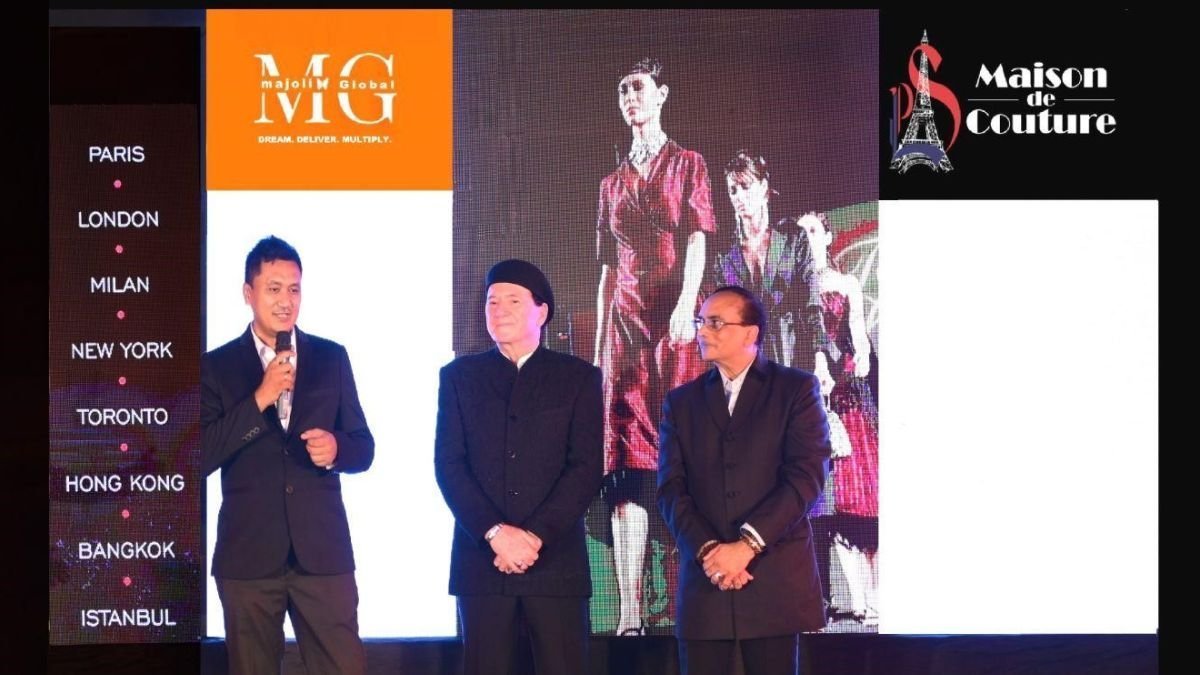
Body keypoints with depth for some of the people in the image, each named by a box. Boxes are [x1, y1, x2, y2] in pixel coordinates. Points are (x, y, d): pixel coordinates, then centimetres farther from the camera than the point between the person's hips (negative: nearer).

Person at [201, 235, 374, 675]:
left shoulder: (332, 358, 8)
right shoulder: (217, 366, 2)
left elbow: (364, 448, 10)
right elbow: (200, 457, -8)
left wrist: (336, 448, -13)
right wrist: (260, 398, -16)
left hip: (323, 550, 1)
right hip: (248, 552, -1)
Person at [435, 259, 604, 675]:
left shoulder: (578, 377, 7)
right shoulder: (459, 376, 10)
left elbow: (587, 467, -1)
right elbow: (448, 465, 2)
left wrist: (535, 536, -12)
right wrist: (495, 533, -12)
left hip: (556, 559, -1)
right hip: (481, 558, 1)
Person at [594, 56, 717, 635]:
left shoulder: (687, 166, 10)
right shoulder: (612, 183, 22)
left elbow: (696, 242, -3)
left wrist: (686, 304, -19)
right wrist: (598, 346, 14)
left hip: (675, 322, -4)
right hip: (624, 324, 4)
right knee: (625, 464, -7)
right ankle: (629, 615, -11)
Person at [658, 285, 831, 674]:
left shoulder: (797, 389, 4)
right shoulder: (682, 402, 14)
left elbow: (807, 478, -7)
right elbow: (671, 489, 5)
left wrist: (746, 545, -14)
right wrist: (707, 550, -13)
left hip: (775, 579, -3)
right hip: (704, 578, 3)